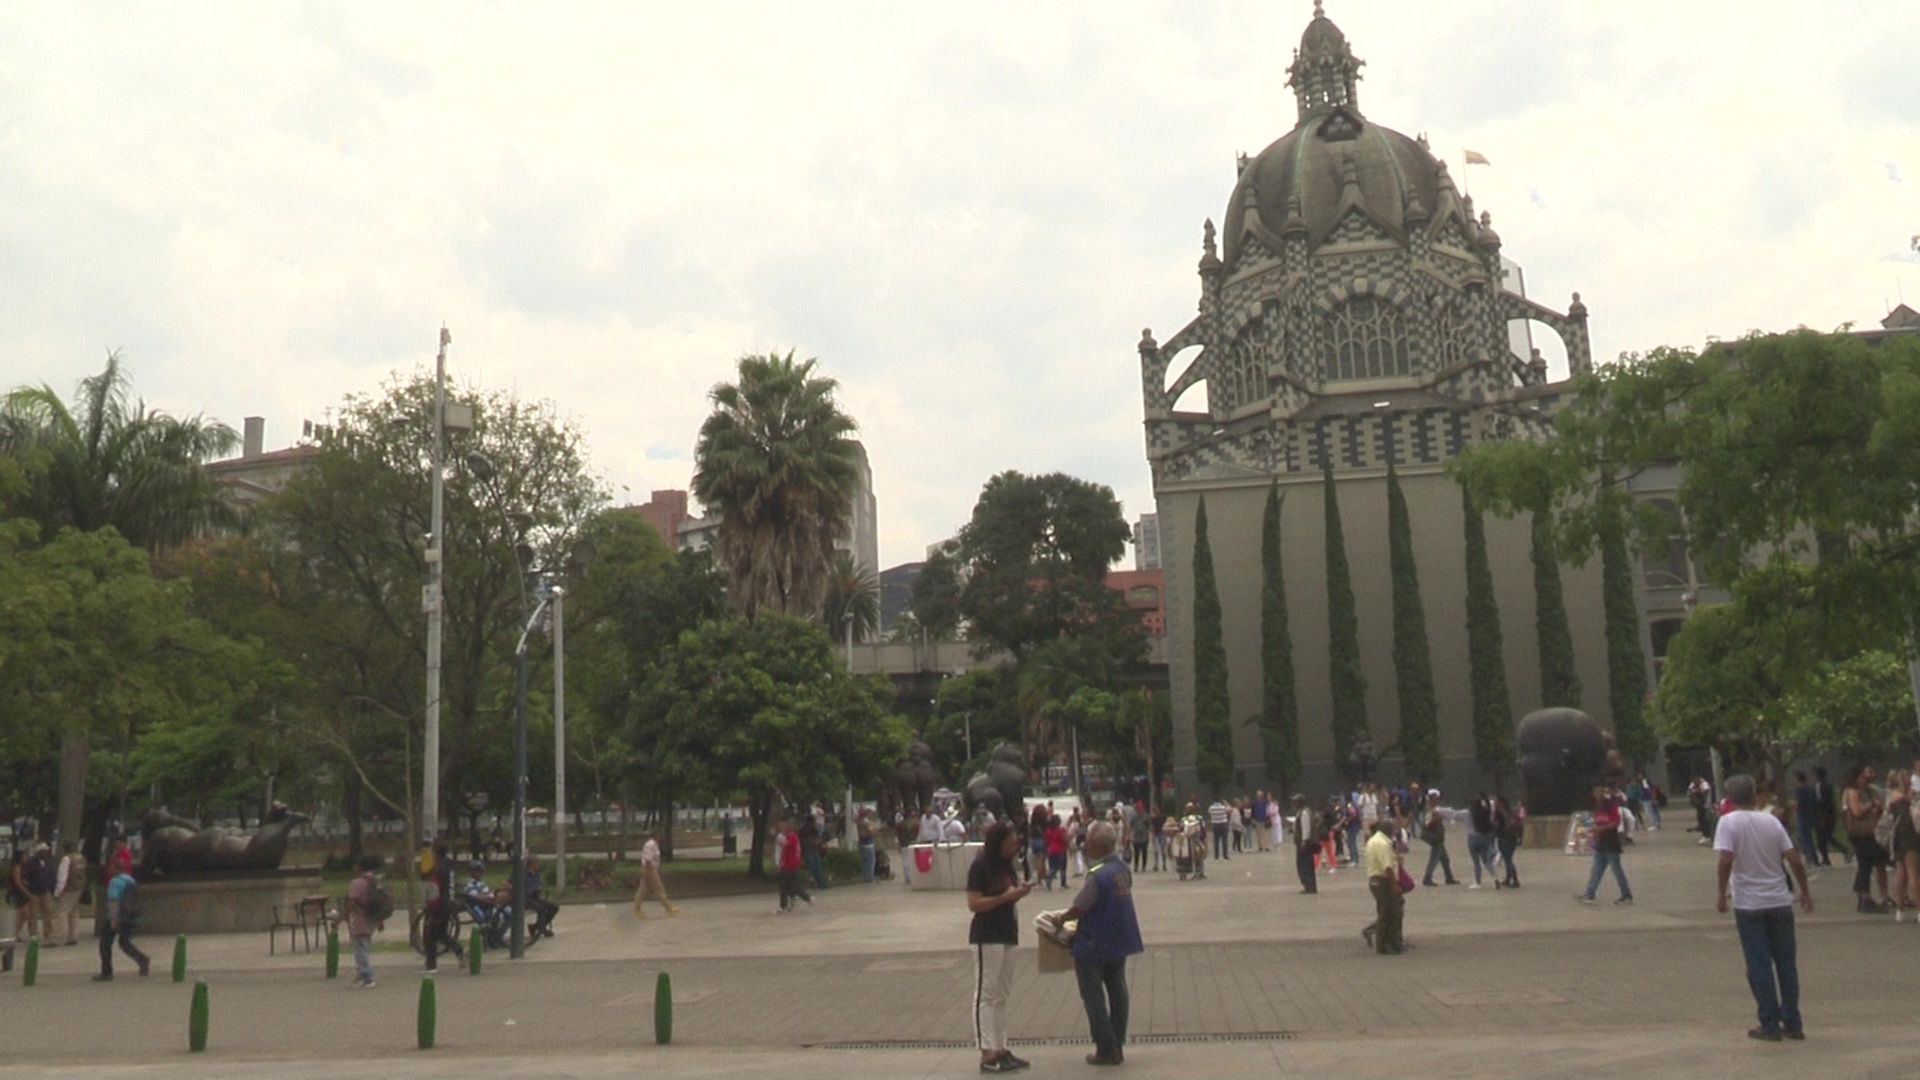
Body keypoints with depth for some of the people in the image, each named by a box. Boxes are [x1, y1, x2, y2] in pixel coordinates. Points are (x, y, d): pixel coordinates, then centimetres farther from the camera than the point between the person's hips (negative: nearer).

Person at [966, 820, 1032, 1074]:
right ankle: (987, 1054, -3)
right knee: (986, 994, -4)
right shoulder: (980, 866, -12)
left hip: (1006, 934, 9)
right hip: (987, 936, -9)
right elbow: (974, 904, -18)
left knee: (1002, 995, 12)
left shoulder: (1005, 864, 12)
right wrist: (1006, 896, -21)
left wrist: (1019, 892, -1)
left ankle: (1000, 1048, 17)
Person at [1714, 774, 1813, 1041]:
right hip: (1779, 902, 4)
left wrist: (1723, 894, -10)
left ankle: (1770, 1025, 6)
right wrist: (1805, 892, 12)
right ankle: (1792, 1023, 17)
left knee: (1759, 965, 3)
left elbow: (1726, 860, -19)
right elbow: (1795, 861, 1)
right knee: (1786, 962, 12)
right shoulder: (1771, 820, 3)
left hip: (1749, 905, -4)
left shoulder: (1728, 822, -9)